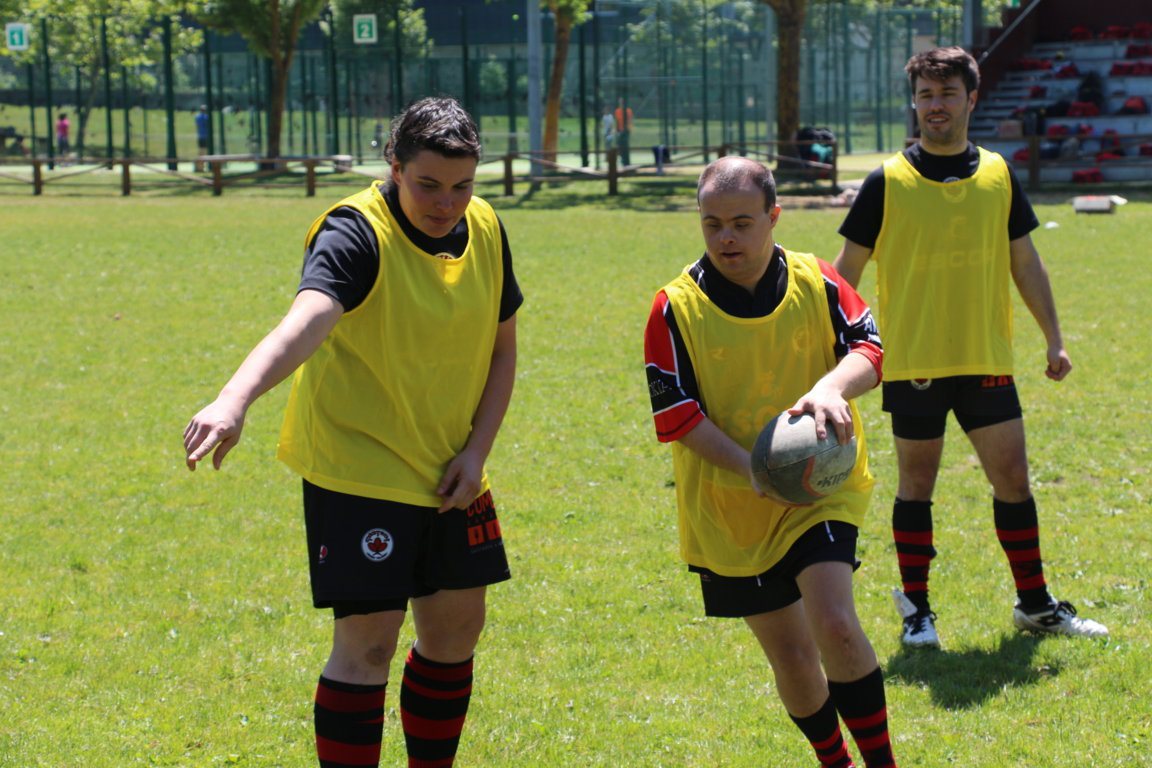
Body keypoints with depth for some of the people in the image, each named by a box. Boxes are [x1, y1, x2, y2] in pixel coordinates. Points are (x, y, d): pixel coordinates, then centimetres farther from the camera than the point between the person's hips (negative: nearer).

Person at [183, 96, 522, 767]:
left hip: (448, 475, 7)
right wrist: (234, 401, -58)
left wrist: (476, 451, -1)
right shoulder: (356, 234, -21)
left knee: (456, 630, 14)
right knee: (369, 640, -10)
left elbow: (502, 347, 11)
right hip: (357, 470, -7)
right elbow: (305, 322, -40)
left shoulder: (485, 229, -1)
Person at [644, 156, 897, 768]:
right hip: (728, 510, 1)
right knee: (790, 655, 9)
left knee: (835, 625, -20)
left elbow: (870, 347, -6)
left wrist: (832, 386, -30)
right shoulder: (676, 308, -8)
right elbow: (676, 414, -11)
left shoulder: (815, 282, -3)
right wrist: (751, 467, -24)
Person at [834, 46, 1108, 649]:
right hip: (912, 364, -3)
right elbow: (846, 271, 1)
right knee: (916, 484, 5)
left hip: (986, 361, 3)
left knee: (1013, 478, 5)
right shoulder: (887, 182, -4)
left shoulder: (998, 176, 5)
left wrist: (1054, 340, 7)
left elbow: (1025, 264, 12)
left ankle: (1035, 604, 18)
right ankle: (916, 609, 17)